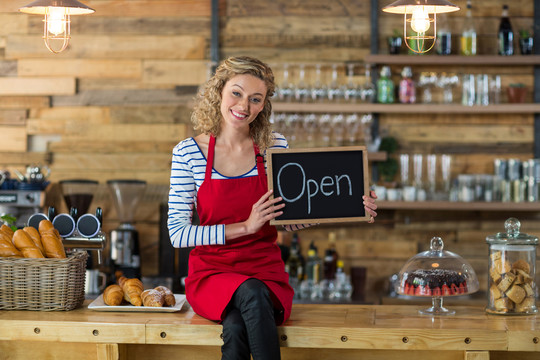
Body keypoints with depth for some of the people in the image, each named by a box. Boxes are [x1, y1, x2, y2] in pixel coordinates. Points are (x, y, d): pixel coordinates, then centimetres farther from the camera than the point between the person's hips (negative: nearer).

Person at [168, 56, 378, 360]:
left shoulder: (275, 147, 3)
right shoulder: (188, 153, -3)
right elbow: (178, 233, -8)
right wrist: (246, 226, -16)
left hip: (265, 269, 1)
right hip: (213, 272, -1)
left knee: (236, 326, -34)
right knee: (251, 293, -36)